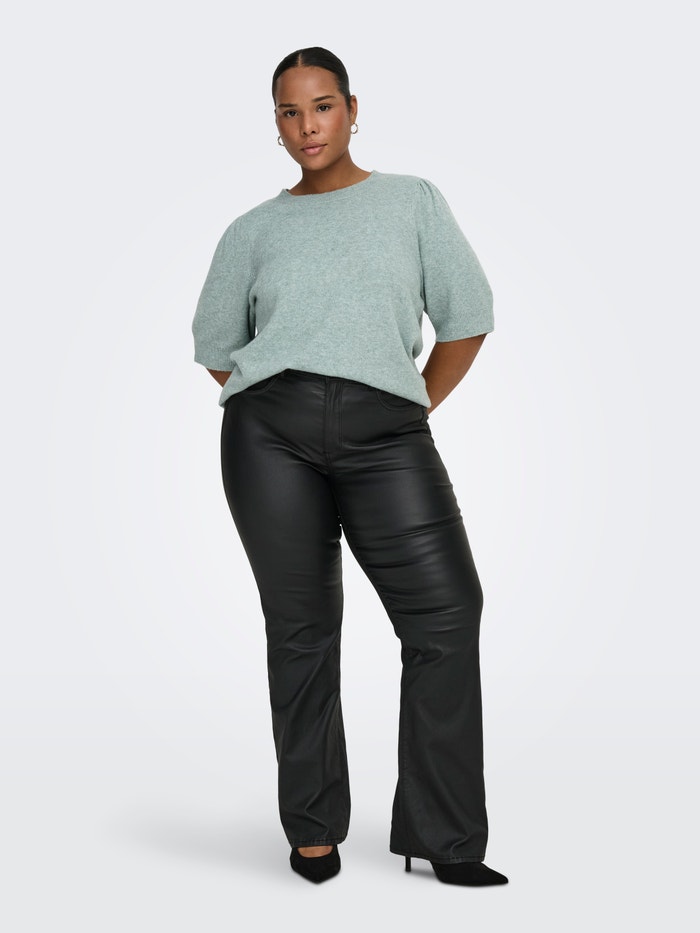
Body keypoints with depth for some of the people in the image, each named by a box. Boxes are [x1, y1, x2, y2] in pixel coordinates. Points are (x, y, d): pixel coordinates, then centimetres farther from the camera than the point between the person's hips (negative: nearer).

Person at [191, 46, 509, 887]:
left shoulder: (413, 201, 14)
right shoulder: (253, 231, 16)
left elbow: (467, 317, 11)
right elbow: (214, 344, 22)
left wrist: (416, 410, 8)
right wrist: (275, 405, 12)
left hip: (385, 431, 0)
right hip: (269, 431, 1)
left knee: (447, 611, -12)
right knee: (300, 629, 2)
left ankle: (444, 838, -1)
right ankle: (313, 828, 14)